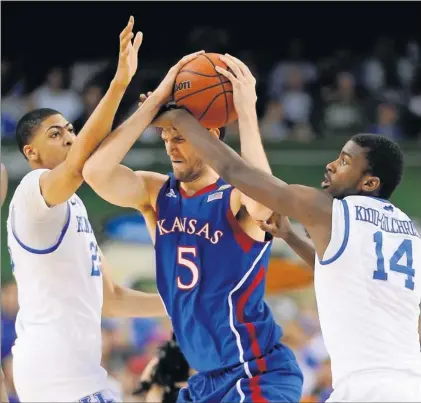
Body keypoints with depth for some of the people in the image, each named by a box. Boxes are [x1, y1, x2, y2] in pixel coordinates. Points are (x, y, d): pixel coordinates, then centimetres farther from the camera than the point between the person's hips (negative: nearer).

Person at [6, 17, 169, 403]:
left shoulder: (71, 207, 23)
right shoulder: (34, 191, -7)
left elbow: (110, 298, 26)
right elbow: (81, 163, -31)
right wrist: (120, 82, -37)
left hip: (71, 367, 10)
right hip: (59, 371, -10)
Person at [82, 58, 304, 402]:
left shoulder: (236, 197, -12)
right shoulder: (156, 193, 5)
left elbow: (263, 201, -38)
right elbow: (96, 172, -13)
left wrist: (246, 115, -32)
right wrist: (155, 101, -14)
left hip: (257, 375, -7)